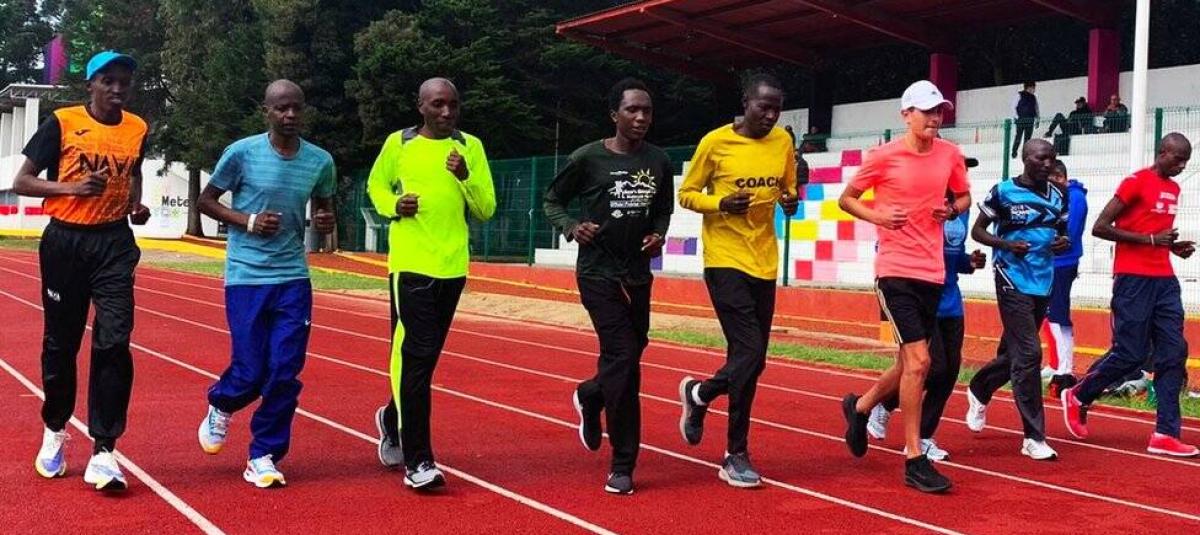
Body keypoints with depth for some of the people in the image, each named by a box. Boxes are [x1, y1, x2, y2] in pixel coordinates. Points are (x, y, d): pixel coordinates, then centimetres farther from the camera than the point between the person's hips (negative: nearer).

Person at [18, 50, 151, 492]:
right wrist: (73, 186, -18)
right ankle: (55, 430, 33)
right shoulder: (62, 122, -5)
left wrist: (136, 205, 6)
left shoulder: (137, 129, 5)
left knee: (113, 342, -11)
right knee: (61, 342, 9)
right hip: (66, 241, -1)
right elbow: (22, 182, -3)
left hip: (114, 243, 2)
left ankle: (103, 452, -8)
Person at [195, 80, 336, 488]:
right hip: (246, 276, -3)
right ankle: (220, 407, 33)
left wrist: (326, 222, -4)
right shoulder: (242, 153, -7)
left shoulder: (321, 161, 2)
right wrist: (248, 221, -12)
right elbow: (206, 201, 3)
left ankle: (263, 457, 13)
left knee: (285, 373, -1)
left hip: (293, 278, 3)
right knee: (250, 371, -2)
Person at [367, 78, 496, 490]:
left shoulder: (470, 146, 6)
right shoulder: (399, 143, 2)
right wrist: (393, 205, -5)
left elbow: (486, 210, 3)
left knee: (425, 357, 15)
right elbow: (376, 185, 16)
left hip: (453, 267, 3)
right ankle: (417, 461, -5)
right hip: (410, 265, -3)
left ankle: (392, 419, 41)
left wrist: (465, 177, -14)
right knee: (415, 356, -9)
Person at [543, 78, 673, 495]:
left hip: (638, 274, 5)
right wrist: (571, 227, -16)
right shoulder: (588, 158, -9)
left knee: (630, 354, 12)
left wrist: (659, 234, -1)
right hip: (598, 273, -5)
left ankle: (590, 396, 48)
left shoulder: (659, 161, 4)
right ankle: (622, 465, -2)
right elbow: (552, 201, 3)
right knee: (623, 357, -13)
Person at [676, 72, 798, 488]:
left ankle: (698, 394, 38)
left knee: (751, 358, 9)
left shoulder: (783, 142, 7)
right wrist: (721, 203, -18)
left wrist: (791, 202, -5)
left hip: (764, 262, 6)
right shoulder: (715, 142, -7)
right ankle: (736, 456, 3)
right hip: (726, 260, -6)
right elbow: (686, 194, 0)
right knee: (749, 352, -12)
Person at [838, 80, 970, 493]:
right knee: (918, 360, -13)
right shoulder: (884, 157, -6)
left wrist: (953, 209, -1)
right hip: (896, 270, -6)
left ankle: (860, 407, 43)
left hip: (932, 272, 6)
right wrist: (876, 215, -14)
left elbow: (963, 195, 22)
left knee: (911, 364, 15)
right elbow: (847, 199, 4)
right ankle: (914, 461, -4)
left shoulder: (950, 154, 6)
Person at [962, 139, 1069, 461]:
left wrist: (1064, 242, -4)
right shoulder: (1003, 192, -7)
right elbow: (977, 231, -1)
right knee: (1028, 354, -12)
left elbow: (1061, 230, 20)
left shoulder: (1057, 196, 9)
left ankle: (978, 391, 45)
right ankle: (1033, 438, -7)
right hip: (1013, 281, -6)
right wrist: (1006, 244, -19)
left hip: (1043, 284, 6)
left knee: (1014, 352, 16)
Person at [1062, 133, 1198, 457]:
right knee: (1130, 355, -5)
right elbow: (1099, 228, -12)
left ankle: (1165, 435, 2)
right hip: (1134, 280, -8)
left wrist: (1174, 246, 10)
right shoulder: (1136, 183, -8)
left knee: (1173, 354, 0)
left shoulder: (1173, 188, 16)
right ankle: (1077, 397, 19)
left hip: (1164, 281, 8)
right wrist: (1150, 239, -16)